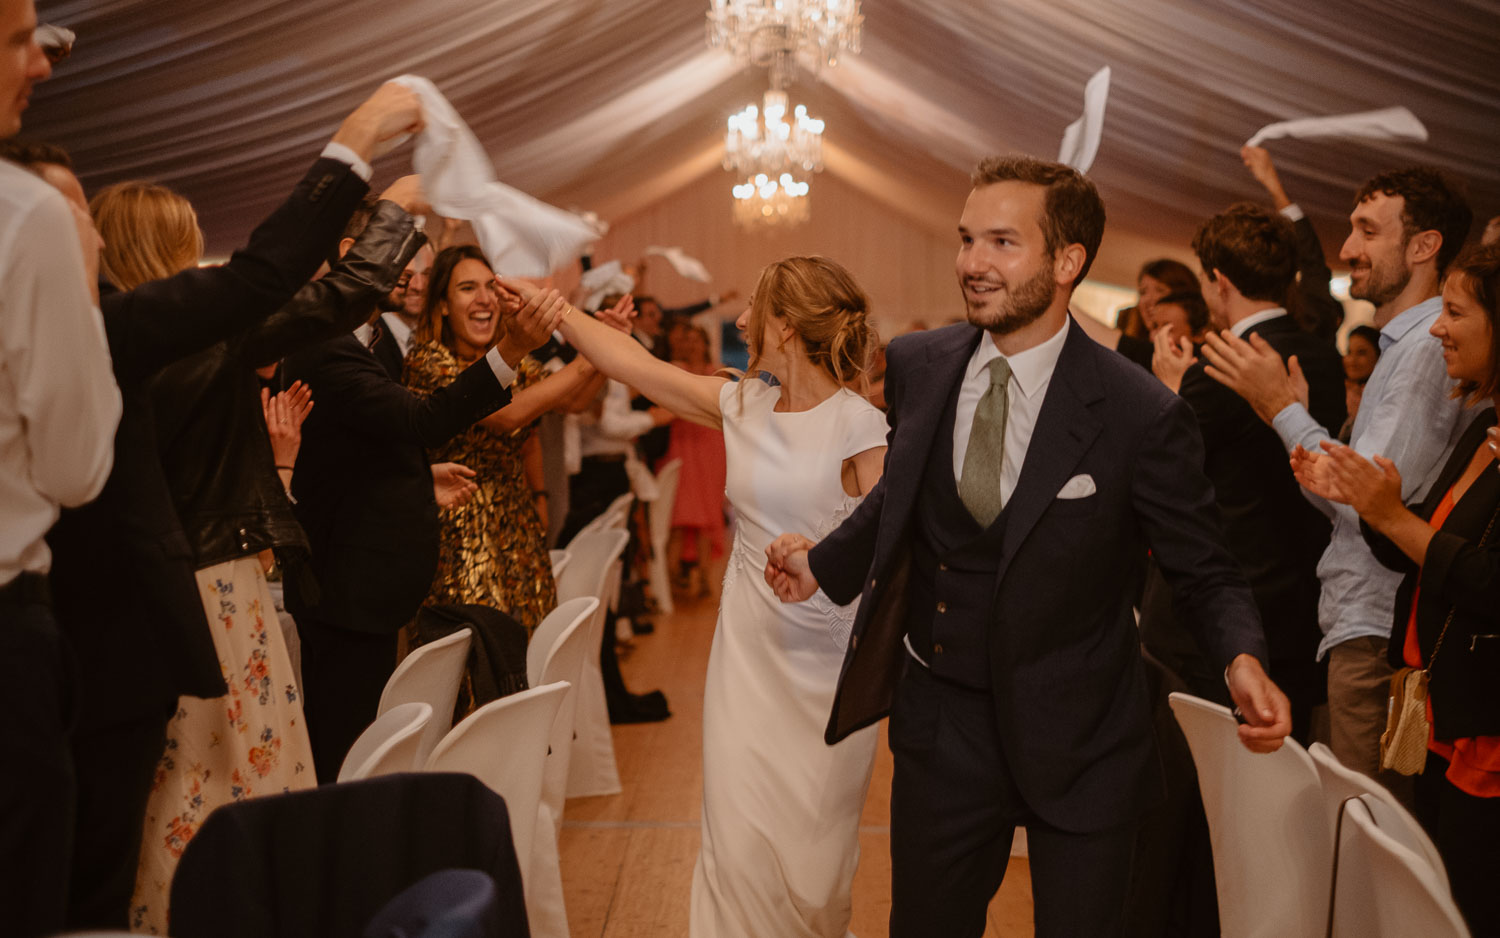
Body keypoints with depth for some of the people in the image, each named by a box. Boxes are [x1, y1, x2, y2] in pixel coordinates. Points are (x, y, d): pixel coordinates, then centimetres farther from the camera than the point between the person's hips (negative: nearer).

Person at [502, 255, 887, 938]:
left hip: (827, 660, -4)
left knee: (812, 846, 6)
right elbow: (638, 366, 11)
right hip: (748, 650, 4)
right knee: (738, 838, 3)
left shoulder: (859, 427, -11)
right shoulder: (743, 405, 5)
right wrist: (555, 309, 12)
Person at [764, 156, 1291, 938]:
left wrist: (1242, 660, -28)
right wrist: (826, 561, 12)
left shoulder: (1141, 415, -18)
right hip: (941, 719, 4)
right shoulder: (916, 367, -4)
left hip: (1079, 744, -4)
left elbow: (1203, 572, -10)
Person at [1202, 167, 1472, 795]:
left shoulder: (1429, 347, -14)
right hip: (1363, 628, 10)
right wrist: (1285, 411, 12)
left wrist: (1282, 406, -12)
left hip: (1377, 636, -10)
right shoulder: (1405, 346, 19)